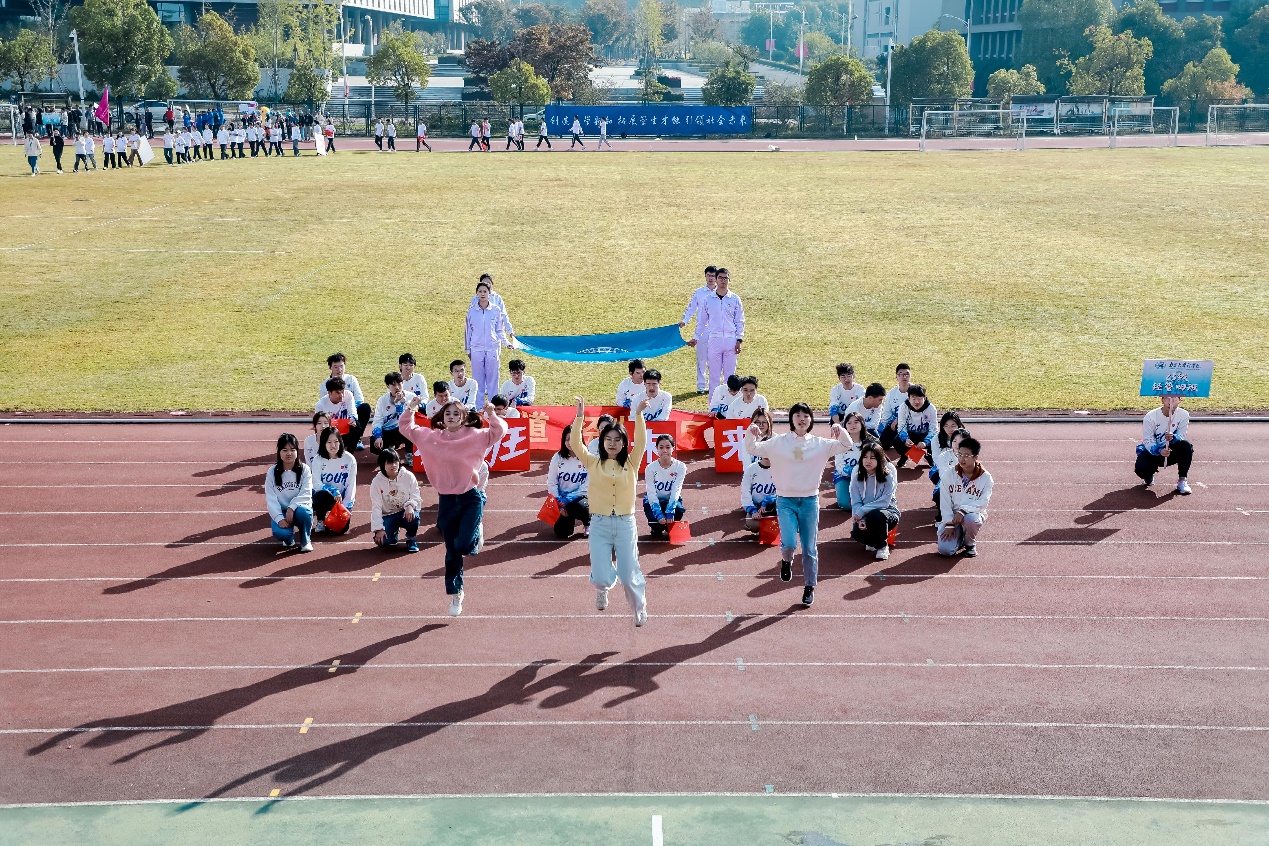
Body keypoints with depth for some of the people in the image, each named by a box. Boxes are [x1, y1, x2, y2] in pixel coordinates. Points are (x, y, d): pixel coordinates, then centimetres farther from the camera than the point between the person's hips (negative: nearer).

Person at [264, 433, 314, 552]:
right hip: (280, 512, 0)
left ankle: (305, 540, -6)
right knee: (280, 532, -32)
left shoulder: (304, 470, -3)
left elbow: (306, 494, -11)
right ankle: (289, 538, 9)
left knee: (302, 511, -37)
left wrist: (292, 508, -27)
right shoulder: (272, 472, -2)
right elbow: (270, 498, -8)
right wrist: (279, 518, -22)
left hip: (299, 508, 0)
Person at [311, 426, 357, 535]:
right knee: (321, 495, -36)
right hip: (325, 497, 0)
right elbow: (316, 484, -11)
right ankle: (320, 520, -5)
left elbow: (351, 486, -7)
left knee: (340, 528, -19)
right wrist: (334, 491, -25)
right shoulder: (318, 459, -8)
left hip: (343, 499, 0)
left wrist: (345, 507, -14)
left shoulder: (349, 459, -9)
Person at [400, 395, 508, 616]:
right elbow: (406, 428, 14)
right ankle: (455, 594, 25)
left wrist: (491, 415, -26)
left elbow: (498, 432, -11)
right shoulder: (430, 436, 6)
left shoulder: (475, 436, -4)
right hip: (446, 500, 3)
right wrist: (410, 409, 0)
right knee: (452, 552, 9)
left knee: (463, 546, -15)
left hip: (471, 498, -3)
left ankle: (477, 531, 21)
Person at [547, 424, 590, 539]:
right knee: (561, 533, -9)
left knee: (578, 507, -37)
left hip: (580, 498, -3)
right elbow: (551, 483, -2)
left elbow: (588, 485, -12)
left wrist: (568, 500, -17)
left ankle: (588, 522, 1)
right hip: (562, 500, 3)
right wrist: (559, 503, -12)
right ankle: (569, 519, 29)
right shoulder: (558, 457, -4)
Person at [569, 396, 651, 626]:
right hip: (599, 524, 0)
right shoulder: (593, 463, 3)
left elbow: (641, 442, -11)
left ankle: (640, 610, 30)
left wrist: (638, 415, -23)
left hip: (626, 524, 0)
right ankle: (603, 589, 35)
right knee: (601, 577, -4)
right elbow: (575, 444, -9)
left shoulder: (631, 464, 2)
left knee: (629, 574, 3)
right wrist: (579, 417, -20)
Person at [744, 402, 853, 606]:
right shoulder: (778, 443, 0)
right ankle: (786, 561, 19)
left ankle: (810, 587, 25)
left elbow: (847, 446, 0)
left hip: (810, 501, 1)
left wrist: (840, 431, -19)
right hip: (785, 500, -1)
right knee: (789, 543, -17)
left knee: (809, 547, 8)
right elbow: (752, 450, 3)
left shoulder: (820, 444, 2)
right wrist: (750, 434, -17)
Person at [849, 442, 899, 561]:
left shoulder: (888, 475, -16)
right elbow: (856, 502, -8)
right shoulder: (857, 476, -5)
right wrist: (860, 520, -26)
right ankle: (874, 541, 11)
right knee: (856, 532, -27)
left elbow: (885, 501, -23)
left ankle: (883, 546, -9)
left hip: (887, 510, -3)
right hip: (865, 515, 3)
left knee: (875, 515, -37)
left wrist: (862, 511, -27)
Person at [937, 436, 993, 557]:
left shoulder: (985, 478, -5)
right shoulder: (950, 475, -2)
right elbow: (945, 502, -4)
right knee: (945, 550, -21)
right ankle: (959, 536, 17)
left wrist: (963, 511, -28)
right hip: (952, 515, 1)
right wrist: (949, 524, -13)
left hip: (973, 514, -1)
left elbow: (982, 502, -13)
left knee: (970, 519, -40)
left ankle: (969, 544, -5)